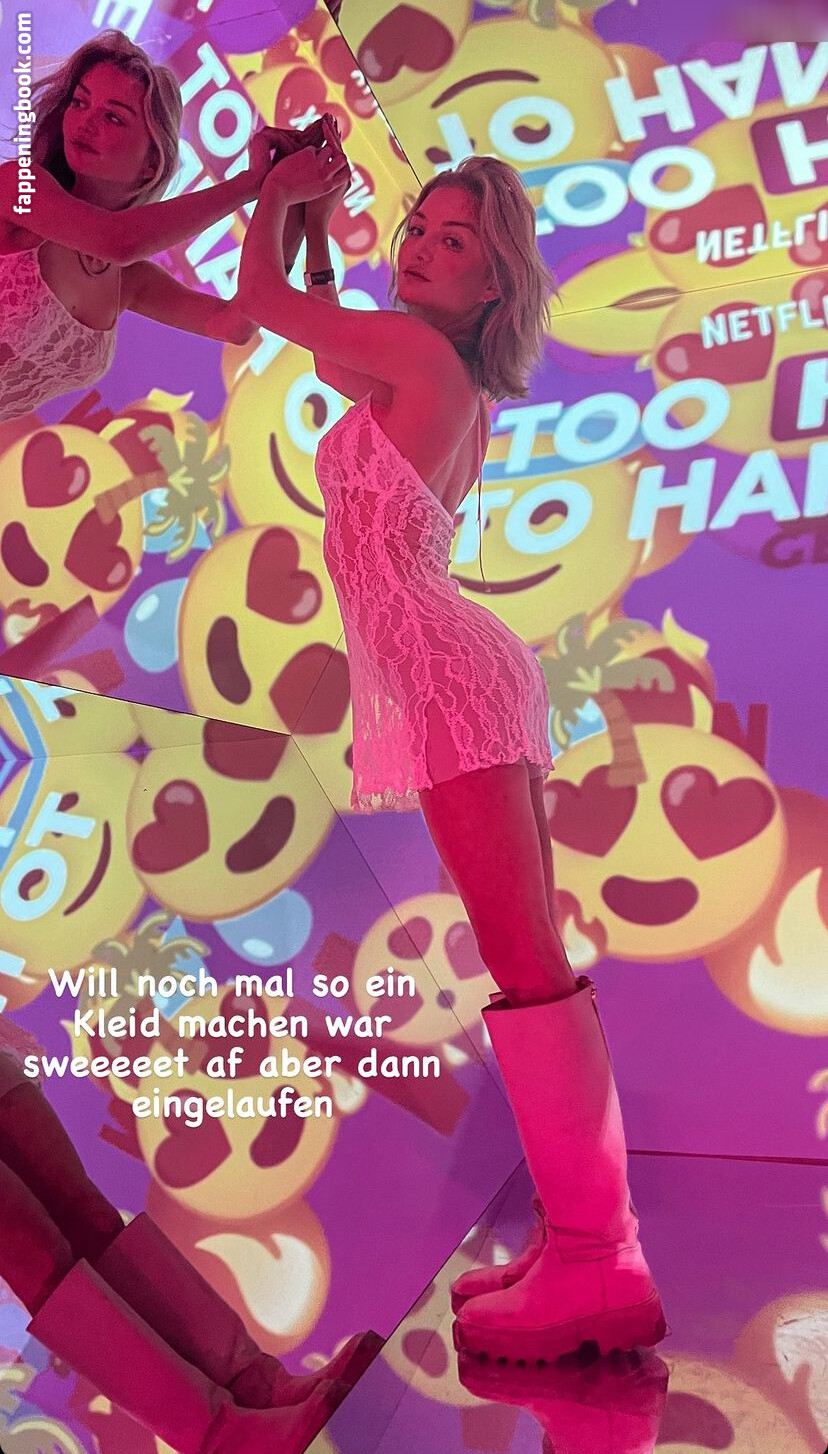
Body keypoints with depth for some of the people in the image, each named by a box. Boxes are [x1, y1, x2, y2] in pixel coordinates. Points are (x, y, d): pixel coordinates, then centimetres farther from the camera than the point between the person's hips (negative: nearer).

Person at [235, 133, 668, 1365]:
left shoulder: (416, 347, -3)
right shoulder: (442, 378, 22)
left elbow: (260, 300, 8)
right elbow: (325, 341, 41)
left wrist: (279, 197, 26)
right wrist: (321, 228, 39)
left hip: (445, 673, -10)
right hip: (461, 676, 10)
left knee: (526, 963, -13)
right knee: (535, 961, 6)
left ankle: (597, 1267, -9)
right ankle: (591, 1239, 13)